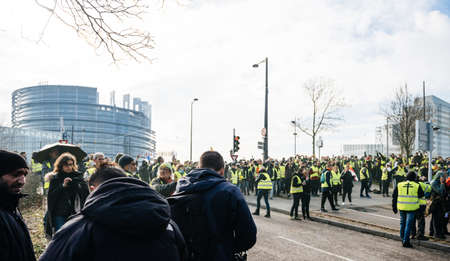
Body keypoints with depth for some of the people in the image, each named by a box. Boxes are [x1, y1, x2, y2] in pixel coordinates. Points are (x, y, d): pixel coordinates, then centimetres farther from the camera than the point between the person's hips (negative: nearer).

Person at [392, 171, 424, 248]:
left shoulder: (399, 185, 3)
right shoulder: (417, 185, -5)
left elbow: (394, 196, 6)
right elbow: (421, 195, 8)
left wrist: (394, 207, 14)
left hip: (402, 207, 3)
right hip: (412, 208, -3)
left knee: (402, 223, 17)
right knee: (408, 224, -1)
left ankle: (403, 239, 27)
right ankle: (405, 241, -3)